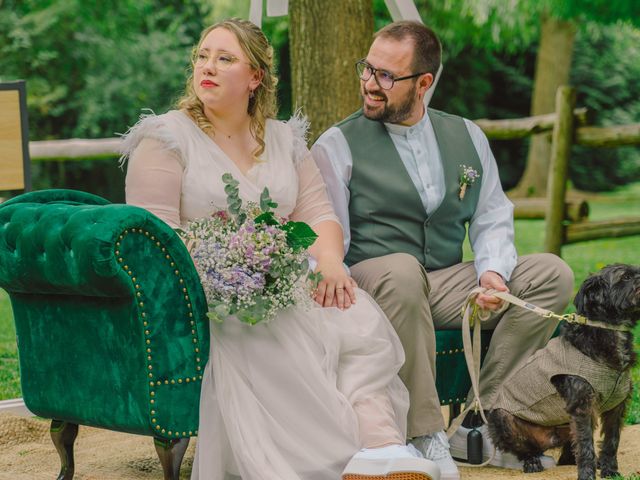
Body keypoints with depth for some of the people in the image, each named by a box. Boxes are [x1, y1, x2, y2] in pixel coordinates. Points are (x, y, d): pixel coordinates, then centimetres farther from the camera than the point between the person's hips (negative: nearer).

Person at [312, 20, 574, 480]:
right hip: (371, 282, -5)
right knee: (401, 270, -40)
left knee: (551, 273, -12)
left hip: (445, 287, 5)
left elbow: (492, 218, 12)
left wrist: (493, 271, -9)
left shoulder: (467, 137, 13)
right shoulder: (337, 145, 0)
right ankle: (425, 436, -31)